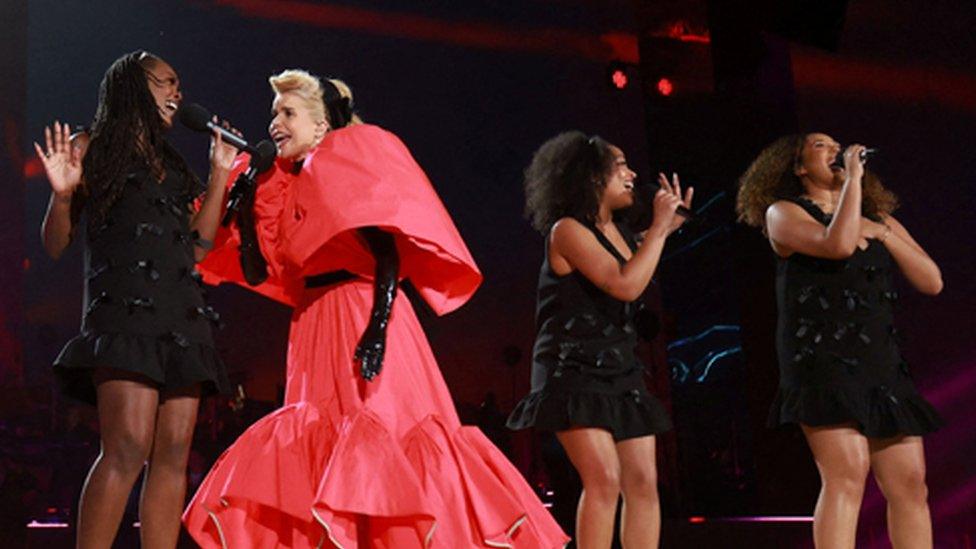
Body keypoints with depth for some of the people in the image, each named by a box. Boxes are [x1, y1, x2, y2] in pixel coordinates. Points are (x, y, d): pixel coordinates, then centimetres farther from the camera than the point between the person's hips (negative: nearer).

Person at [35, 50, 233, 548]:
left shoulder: (170, 164, 25)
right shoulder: (92, 148, 9)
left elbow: (197, 246, 17)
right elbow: (55, 245, 6)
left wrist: (220, 175, 18)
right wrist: (63, 194, -13)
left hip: (181, 316, 6)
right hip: (124, 310, -6)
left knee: (174, 453, -2)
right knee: (128, 448, -19)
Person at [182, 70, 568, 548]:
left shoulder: (354, 159, -1)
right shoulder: (285, 187, 19)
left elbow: (388, 249, -14)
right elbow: (257, 272, 13)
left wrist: (378, 323, -25)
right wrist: (247, 199, 7)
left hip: (363, 318, -8)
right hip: (314, 329, 8)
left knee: (384, 430, -14)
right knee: (314, 443, 2)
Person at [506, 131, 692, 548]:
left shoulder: (620, 233, 14)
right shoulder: (567, 230, -11)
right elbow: (625, 285, -21)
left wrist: (667, 228, 18)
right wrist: (658, 227, -12)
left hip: (621, 371, 8)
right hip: (574, 371, -7)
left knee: (643, 481, 0)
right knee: (605, 478, -18)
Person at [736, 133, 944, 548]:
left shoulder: (878, 218, 20)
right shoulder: (783, 212, 3)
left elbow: (932, 282, 11)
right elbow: (838, 245, -19)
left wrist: (882, 233, 0)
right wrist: (854, 178, -8)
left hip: (881, 361, 6)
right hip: (822, 357, -6)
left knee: (909, 482, 0)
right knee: (847, 475, -20)